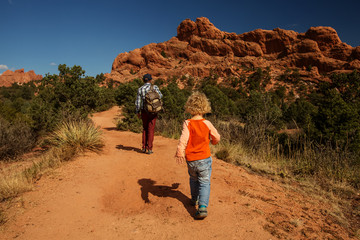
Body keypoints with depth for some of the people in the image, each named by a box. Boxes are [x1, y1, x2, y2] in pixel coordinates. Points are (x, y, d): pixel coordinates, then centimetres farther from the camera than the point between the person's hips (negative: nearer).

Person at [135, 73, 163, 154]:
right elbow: (160, 96, 7)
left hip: (144, 111, 2)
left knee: (145, 128, 17)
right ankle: (149, 149, 4)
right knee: (151, 129, 3)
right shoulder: (154, 87, -5)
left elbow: (138, 102, 0)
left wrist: (137, 112, 11)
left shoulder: (140, 89, 0)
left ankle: (144, 147, 19)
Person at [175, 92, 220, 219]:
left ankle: (194, 199, 42)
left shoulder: (187, 123, -10)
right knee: (204, 182, 6)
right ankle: (202, 206, -9)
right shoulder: (207, 123, -7)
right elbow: (217, 138, 3)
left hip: (190, 159, 1)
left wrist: (180, 153, -23)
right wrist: (212, 141, 24)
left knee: (194, 179, 24)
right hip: (204, 158, -1)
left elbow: (183, 138, -23)